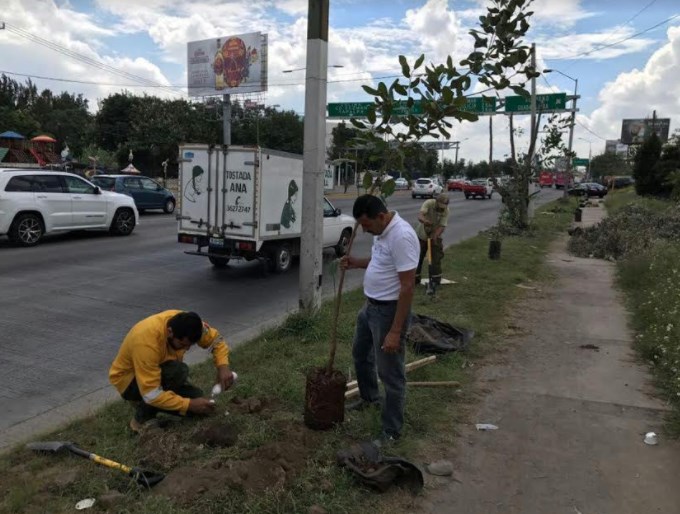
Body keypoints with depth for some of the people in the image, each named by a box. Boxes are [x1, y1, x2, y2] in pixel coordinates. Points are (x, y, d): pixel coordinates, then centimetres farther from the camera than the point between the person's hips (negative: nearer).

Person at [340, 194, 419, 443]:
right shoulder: (382, 230, 3)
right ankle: (369, 396, 52)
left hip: (389, 311, -10)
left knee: (391, 374, 4)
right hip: (370, 306, 10)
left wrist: (395, 331, -27)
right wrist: (357, 262, 3)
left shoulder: (402, 236, -27)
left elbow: (407, 287, -28)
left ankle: (392, 431, 20)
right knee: (360, 354, 28)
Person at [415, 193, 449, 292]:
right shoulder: (428, 203, -25)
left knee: (436, 259, -3)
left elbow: (442, 226, -23)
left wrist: (435, 236, -40)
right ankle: (415, 279, 21)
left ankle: (435, 280, 9)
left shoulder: (446, 210, -18)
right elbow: (420, 215, -40)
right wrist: (424, 220, -63)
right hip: (422, 235, 0)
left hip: (435, 236, 1)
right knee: (417, 257, 6)